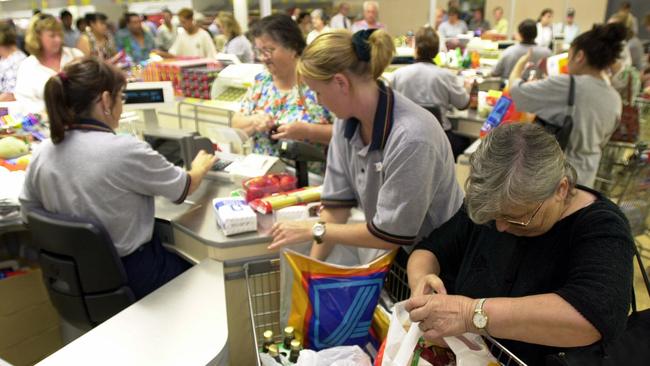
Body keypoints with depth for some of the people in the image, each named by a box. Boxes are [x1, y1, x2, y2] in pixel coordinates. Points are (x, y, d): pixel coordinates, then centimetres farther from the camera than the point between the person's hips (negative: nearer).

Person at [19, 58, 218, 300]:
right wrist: (201, 167, 12)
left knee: (175, 253, 29)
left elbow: (29, 214, 6)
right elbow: (184, 188, -9)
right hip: (131, 276, -6)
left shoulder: (42, 153, -7)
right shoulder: (126, 150, -25)